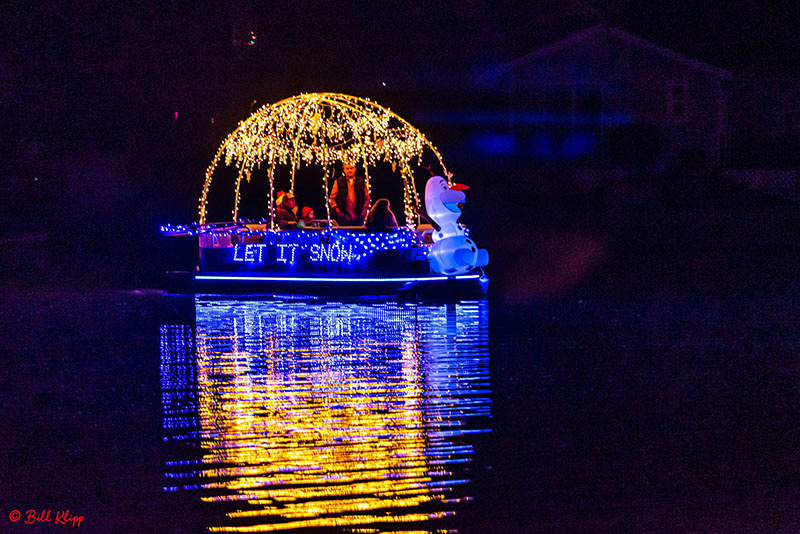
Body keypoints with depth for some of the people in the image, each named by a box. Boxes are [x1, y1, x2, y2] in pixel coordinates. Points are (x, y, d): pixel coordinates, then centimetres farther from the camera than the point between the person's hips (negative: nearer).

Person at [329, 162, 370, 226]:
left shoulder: (361, 182, 9)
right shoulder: (338, 182, 5)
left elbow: (367, 198, 11)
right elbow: (332, 198, 6)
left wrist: (364, 211, 0)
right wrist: (336, 209, -5)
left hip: (358, 216, 1)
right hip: (343, 216, -1)